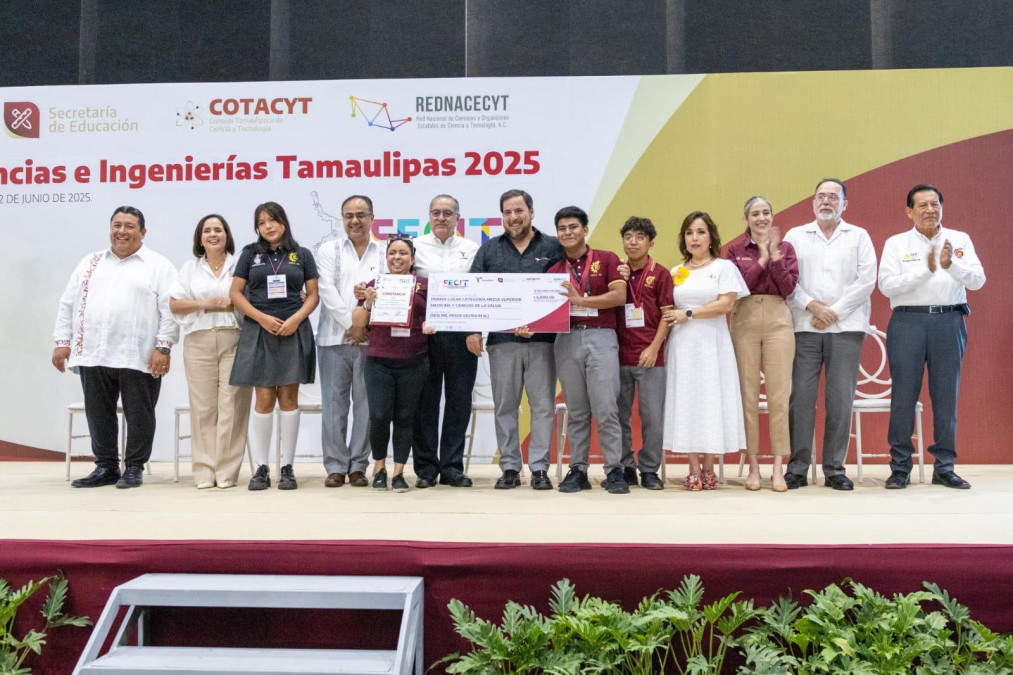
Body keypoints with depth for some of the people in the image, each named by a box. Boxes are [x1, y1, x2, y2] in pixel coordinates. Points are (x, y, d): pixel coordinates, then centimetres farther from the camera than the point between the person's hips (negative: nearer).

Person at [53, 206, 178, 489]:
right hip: (92, 354, 4)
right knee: (99, 414, 9)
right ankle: (106, 467, 21)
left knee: (138, 415, 2)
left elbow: (170, 309, -4)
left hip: (138, 357, -4)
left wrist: (163, 347, -12)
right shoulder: (90, 263, 17)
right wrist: (62, 342, 9)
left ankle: (134, 468, 14)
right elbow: (68, 304, 16)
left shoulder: (159, 266, 3)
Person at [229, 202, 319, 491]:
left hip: (293, 332, 0)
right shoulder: (250, 253, 10)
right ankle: (261, 468, 5)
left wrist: (296, 319, -9)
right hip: (259, 331, 0)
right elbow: (235, 293, 5)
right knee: (264, 400, -2)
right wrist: (262, 318, -7)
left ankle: (287, 467, 7)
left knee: (288, 398, 1)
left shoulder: (302, 255, 10)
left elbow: (313, 295, 8)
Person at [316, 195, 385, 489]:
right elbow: (327, 290, -1)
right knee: (334, 404, 1)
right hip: (334, 337, 0)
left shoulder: (383, 253, 11)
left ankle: (358, 465, 11)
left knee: (365, 404, 2)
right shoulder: (329, 250, 11)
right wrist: (351, 324, -8)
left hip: (370, 338, 0)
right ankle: (336, 466, 9)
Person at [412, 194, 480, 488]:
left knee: (459, 401, 3)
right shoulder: (416, 247, 10)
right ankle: (425, 468, 8)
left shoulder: (472, 249, 13)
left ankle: (452, 467, 11)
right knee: (426, 401, 1)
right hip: (425, 330, -1)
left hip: (462, 331, 1)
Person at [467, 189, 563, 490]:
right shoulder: (489, 250, 13)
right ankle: (510, 468, 13)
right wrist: (472, 330, -3)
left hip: (542, 340, -1)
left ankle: (539, 468, 8)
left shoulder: (553, 248, 7)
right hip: (502, 341, 2)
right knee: (505, 406, 5)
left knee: (543, 406, 0)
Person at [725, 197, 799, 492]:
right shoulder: (734, 249, 7)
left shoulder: (785, 247, 10)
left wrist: (774, 256, -10)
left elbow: (789, 288, -1)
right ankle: (753, 465, 9)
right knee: (748, 395, 0)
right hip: (744, 321, 0)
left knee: (779, 395, -3)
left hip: (778, 320, 0)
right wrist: (762, 258, -7)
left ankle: (778, 467, 3)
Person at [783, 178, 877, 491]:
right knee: (801, 397, -3)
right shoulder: (795, 236, 14)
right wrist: (812, 306, -10)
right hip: (804, 327, 0)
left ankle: (834, 469, 7)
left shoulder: (859, 236, 12)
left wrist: (833, 311, -8)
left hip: (846, 327, 0)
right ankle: (797, 468, 4)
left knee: (841, 399, -2)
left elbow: (866, 281, 1)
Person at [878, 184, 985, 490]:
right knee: (904, 394, -2)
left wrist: (951, 264, -18)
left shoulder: (960, 240, 11)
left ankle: (944, 467, 13)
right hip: (908, 321, -2)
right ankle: (900, 467, 6)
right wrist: (925, 269, -14)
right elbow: (886, 285, -6)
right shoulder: (896, 243, 6)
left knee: (947, 395, 4)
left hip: (949, 321, 2)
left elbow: (977, 280, 0)